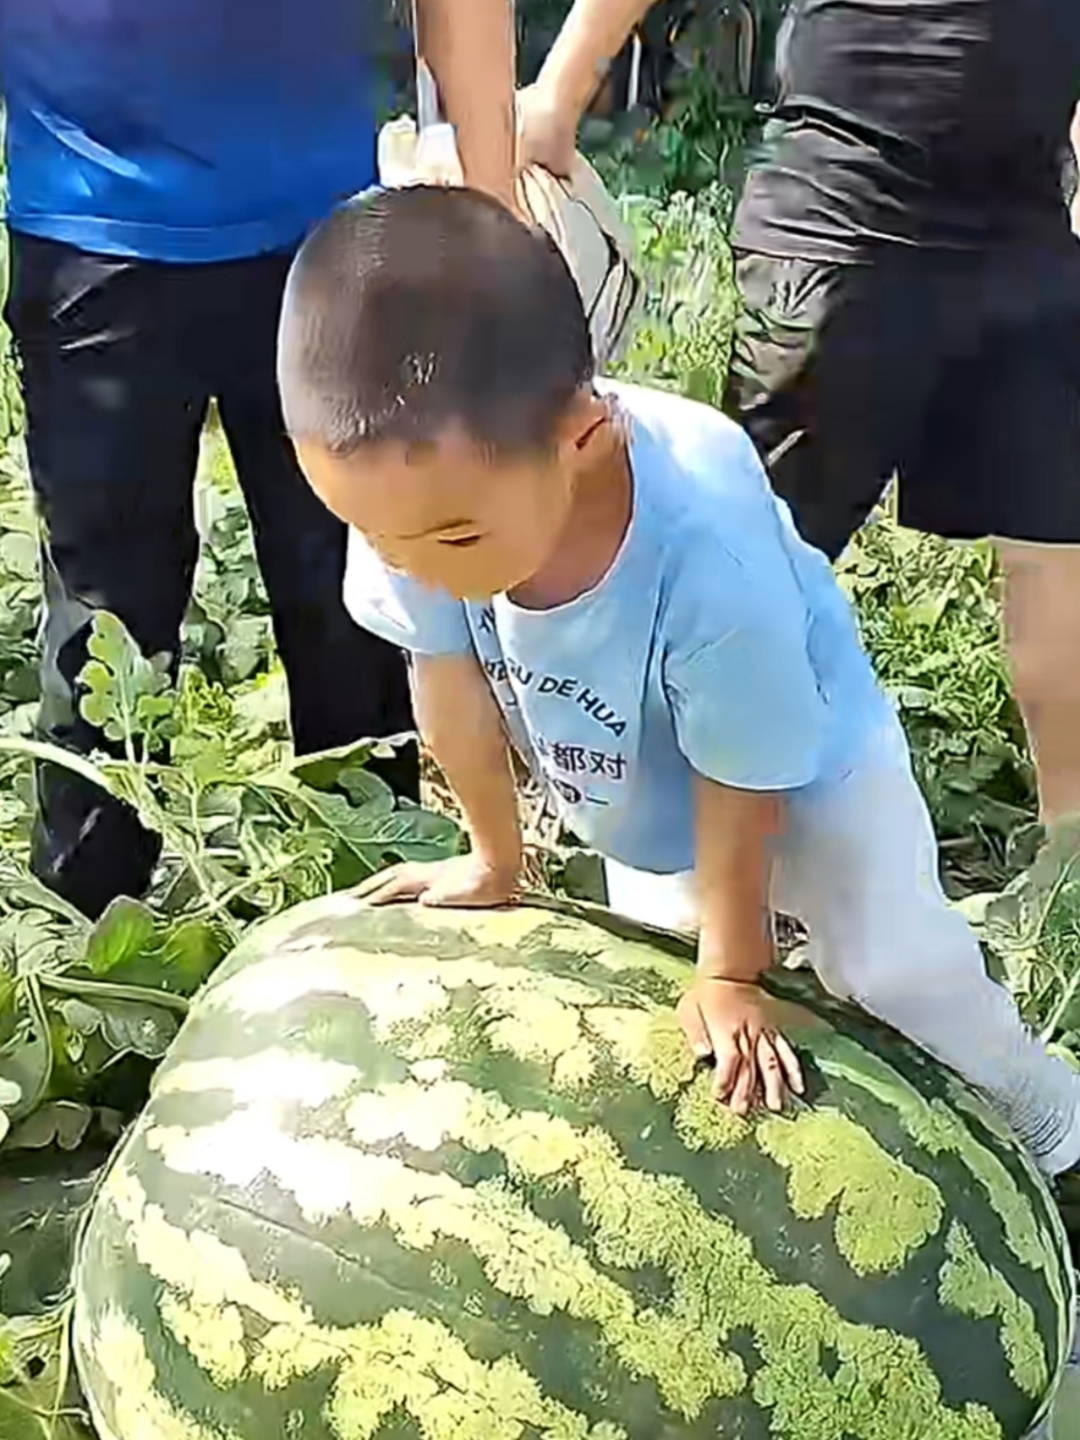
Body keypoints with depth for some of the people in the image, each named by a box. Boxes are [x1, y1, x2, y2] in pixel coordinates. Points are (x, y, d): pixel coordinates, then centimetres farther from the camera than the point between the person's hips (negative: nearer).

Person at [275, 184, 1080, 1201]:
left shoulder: (705, 554, -46)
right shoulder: (417, 485, -34)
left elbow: (740, 779, -29)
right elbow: (447, 670, -16)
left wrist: (728, 974, -14)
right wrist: (493, 861, -1)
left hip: (800, 760, -5)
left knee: (890, 967, -10)